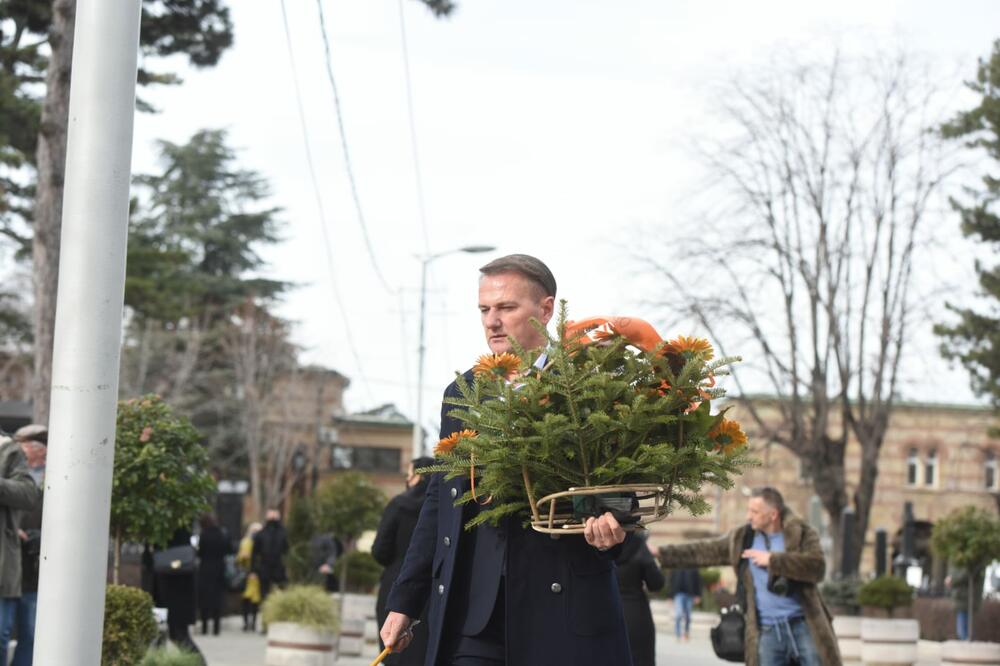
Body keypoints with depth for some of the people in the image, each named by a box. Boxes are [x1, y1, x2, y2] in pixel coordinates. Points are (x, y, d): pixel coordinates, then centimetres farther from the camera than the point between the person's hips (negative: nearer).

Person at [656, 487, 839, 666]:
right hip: (768, 631, 3)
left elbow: (817, 567, -19)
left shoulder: (802, 534, -3)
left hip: (803, 625, -3)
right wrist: (661, 554, 12)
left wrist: (773, 560, -17)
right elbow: (703, 552, 15)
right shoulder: (741, 539, 9)